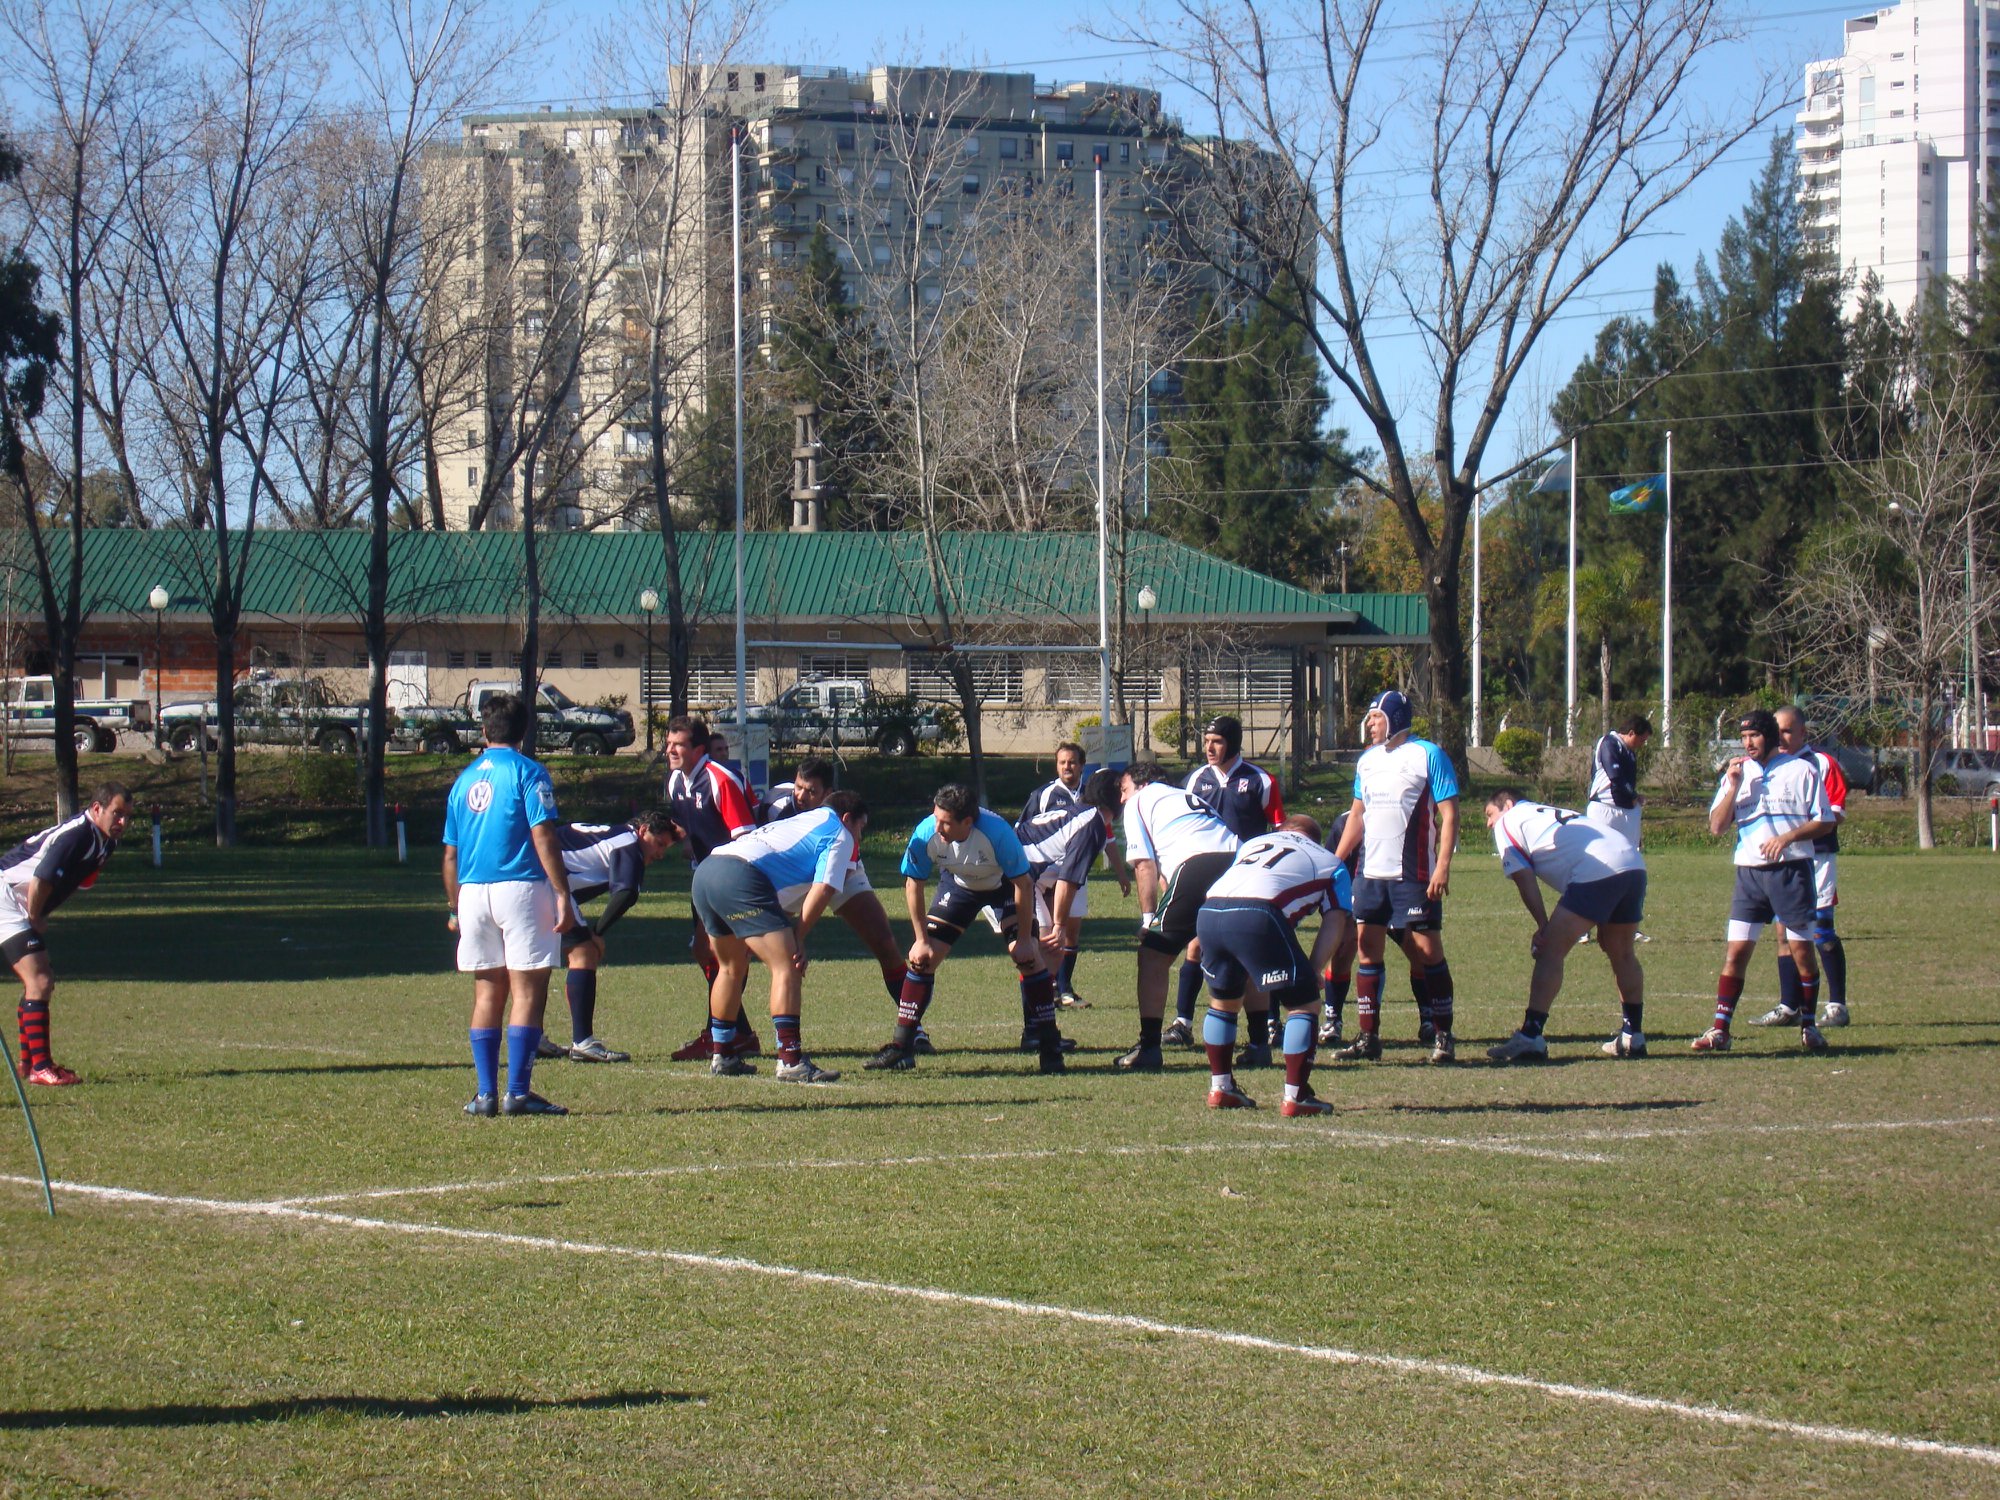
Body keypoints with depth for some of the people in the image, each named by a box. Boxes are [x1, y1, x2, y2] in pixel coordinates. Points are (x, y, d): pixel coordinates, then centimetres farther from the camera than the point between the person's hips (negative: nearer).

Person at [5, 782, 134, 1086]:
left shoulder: (104, 843, 7)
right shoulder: (76, 835, -24)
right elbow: (40, 881, -28)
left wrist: (38, 922, 10)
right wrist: (35, 921, -13)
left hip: (25, 909, 10)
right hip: (8, 899, -10)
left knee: (41, 982, 17)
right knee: (39, 983, -15)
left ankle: (29, 1061, 26)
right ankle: (40, 1068, -16)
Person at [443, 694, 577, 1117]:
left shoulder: (464, 780, 13)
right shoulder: (527, 773, -4)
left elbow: (451, 854, 16)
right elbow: (543, 837, -13)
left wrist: (455, 908, 25)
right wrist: (563, 895, -12)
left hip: (473, 892, 5)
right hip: (520, 888, -5)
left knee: (487, 994, 11)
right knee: (528, 991, -3)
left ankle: (486, 1093, 7)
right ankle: (518, 1093, -8)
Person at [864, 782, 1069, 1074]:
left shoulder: (997, 832, -39)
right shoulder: (927, 834, -30)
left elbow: (1023, 883, -26)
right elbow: (913, 884, -13)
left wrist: (1024, 937, -23)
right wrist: (921, 939, -12)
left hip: (1004, 885, -3)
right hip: (958, 885, 3)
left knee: (1028, 956, -18)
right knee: (922, 957, -8)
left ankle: (1050, 1049, -6)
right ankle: (901, 1047, 2)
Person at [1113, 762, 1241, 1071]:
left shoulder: (1138, 803, 20)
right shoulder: (1187, 796, 39)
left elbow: (1145, 864, 7)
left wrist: (1149, 919, 7)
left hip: (1196, 864, -6)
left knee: (1153, 956, 5)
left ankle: (1149, 1049, -2)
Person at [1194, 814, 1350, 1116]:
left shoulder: (1254, 843, 39)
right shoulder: (1330, 863, 27)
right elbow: (1334, 922, 14)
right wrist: (1312, 972, 9)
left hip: (1208, 911, 5)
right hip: (1258, 915, -5)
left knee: (1223, 999, 27)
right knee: (1303, 1003, 8)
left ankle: (1220, 1088, 31)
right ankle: (1295, 1097, 4)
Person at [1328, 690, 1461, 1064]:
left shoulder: (1428, 756, -6)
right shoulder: (1367, 760, 13)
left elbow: (1449, 814, -8)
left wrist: (1443, 866, -17)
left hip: (1413, 875, -6)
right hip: (1370, 872, 6)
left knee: (1428, 949, -3)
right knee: (1367, 949, 5)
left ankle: (1442, 1036, 4)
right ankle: (1368, 1036, 10)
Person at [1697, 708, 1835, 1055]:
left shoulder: (1801, 770, 2)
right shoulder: (1736, 773, 12)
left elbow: (1825, 821, 0)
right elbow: (1716, 827, 4)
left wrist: (1787, 837, -14)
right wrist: (1733, 787, -7)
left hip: (1792, 868, -3)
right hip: (1749, 871, 3)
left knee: (1802, 949, 0)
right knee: (1736, 952, -4)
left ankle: (1808, 1027, 12)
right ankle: (1720, 1030, -4)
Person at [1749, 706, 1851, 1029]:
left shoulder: (1822, 763, -1)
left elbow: (1837, 814, -7)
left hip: (1816, 855, -6)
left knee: (1822, 932, -8)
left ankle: (1837, 1005, -4)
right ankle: (1788, 1006, 9)